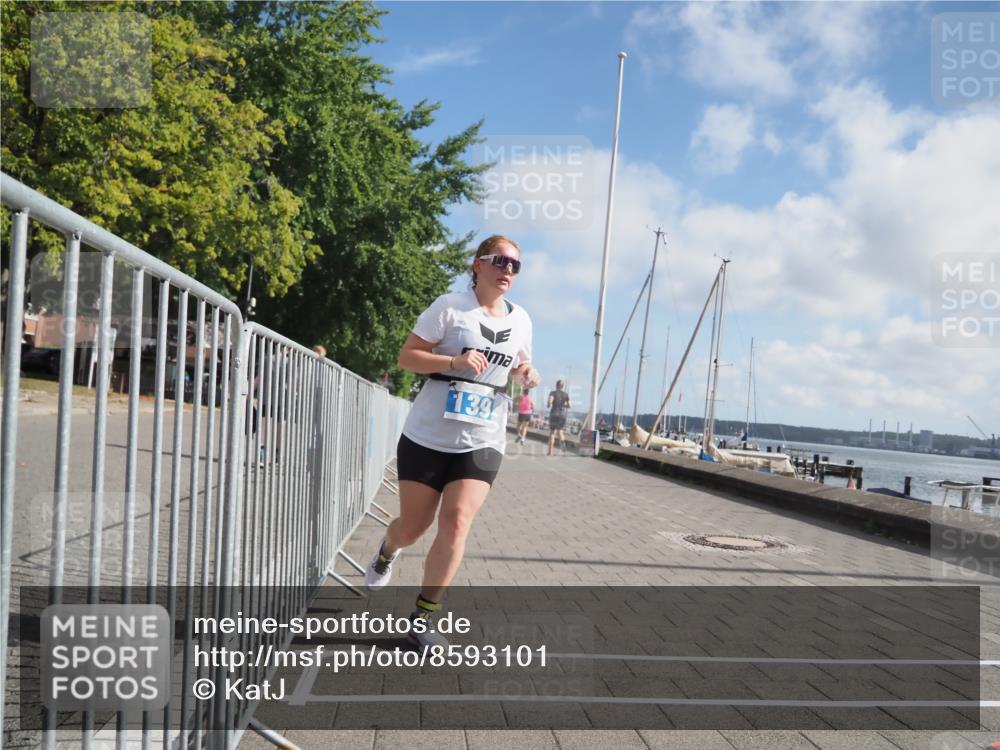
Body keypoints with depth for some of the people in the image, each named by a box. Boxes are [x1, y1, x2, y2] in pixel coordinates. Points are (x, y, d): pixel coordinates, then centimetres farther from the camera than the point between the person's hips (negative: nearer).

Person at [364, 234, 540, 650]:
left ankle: (423, 616, 1)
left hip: (482, 442, 3)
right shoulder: (450, 306, -6)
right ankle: (386, 554, 47)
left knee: (456, 521, -14)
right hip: (427, 436, -2)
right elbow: (407, 356, -7)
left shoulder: (520, 319, 8)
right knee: (414, 525, 8)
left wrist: (527, 374, -1)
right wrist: (454, 360, -23)